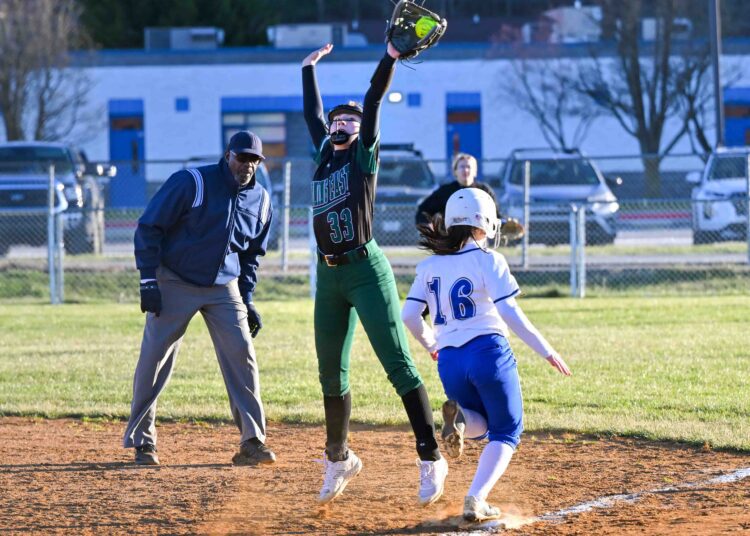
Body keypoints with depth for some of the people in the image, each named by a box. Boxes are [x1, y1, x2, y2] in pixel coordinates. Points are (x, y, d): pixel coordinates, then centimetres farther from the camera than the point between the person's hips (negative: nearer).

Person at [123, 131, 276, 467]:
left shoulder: (261, 200, 2)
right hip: (175, 282, -4)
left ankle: (252, 441, -3)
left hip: (224, 287, 4)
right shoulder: (191, 183, -15)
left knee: (241, 354, -7)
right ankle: (142, 442, 9)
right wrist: (148, 281, -16)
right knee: (154, 359, -2)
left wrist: (246, 299, 9)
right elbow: (149, 227, -12)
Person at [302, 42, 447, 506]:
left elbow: (372, 104, -8)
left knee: (399, 365, -10)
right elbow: (313, 112, 28)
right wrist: (309, 69, 37)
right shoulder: (324, 154, 15)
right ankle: (338, 459, 26)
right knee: (332, 375, 11)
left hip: (367, 270, -7)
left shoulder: (364, 154, 2)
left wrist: (391, 58, -16)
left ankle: (431, 458, -11)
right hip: (329, 276, 7)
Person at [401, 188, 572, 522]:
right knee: (506, 432, 10)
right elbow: (509, 313, -13)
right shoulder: (487, 260, -4)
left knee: (481, 425, 26)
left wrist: (430, 343, 26)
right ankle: (475, 501, -10)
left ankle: (459, 415, -12)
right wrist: (546, 351, -8)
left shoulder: (429, 266, 10)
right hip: (489, 351, -5)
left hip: (449, 360, 5)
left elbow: (408, 316, 6)